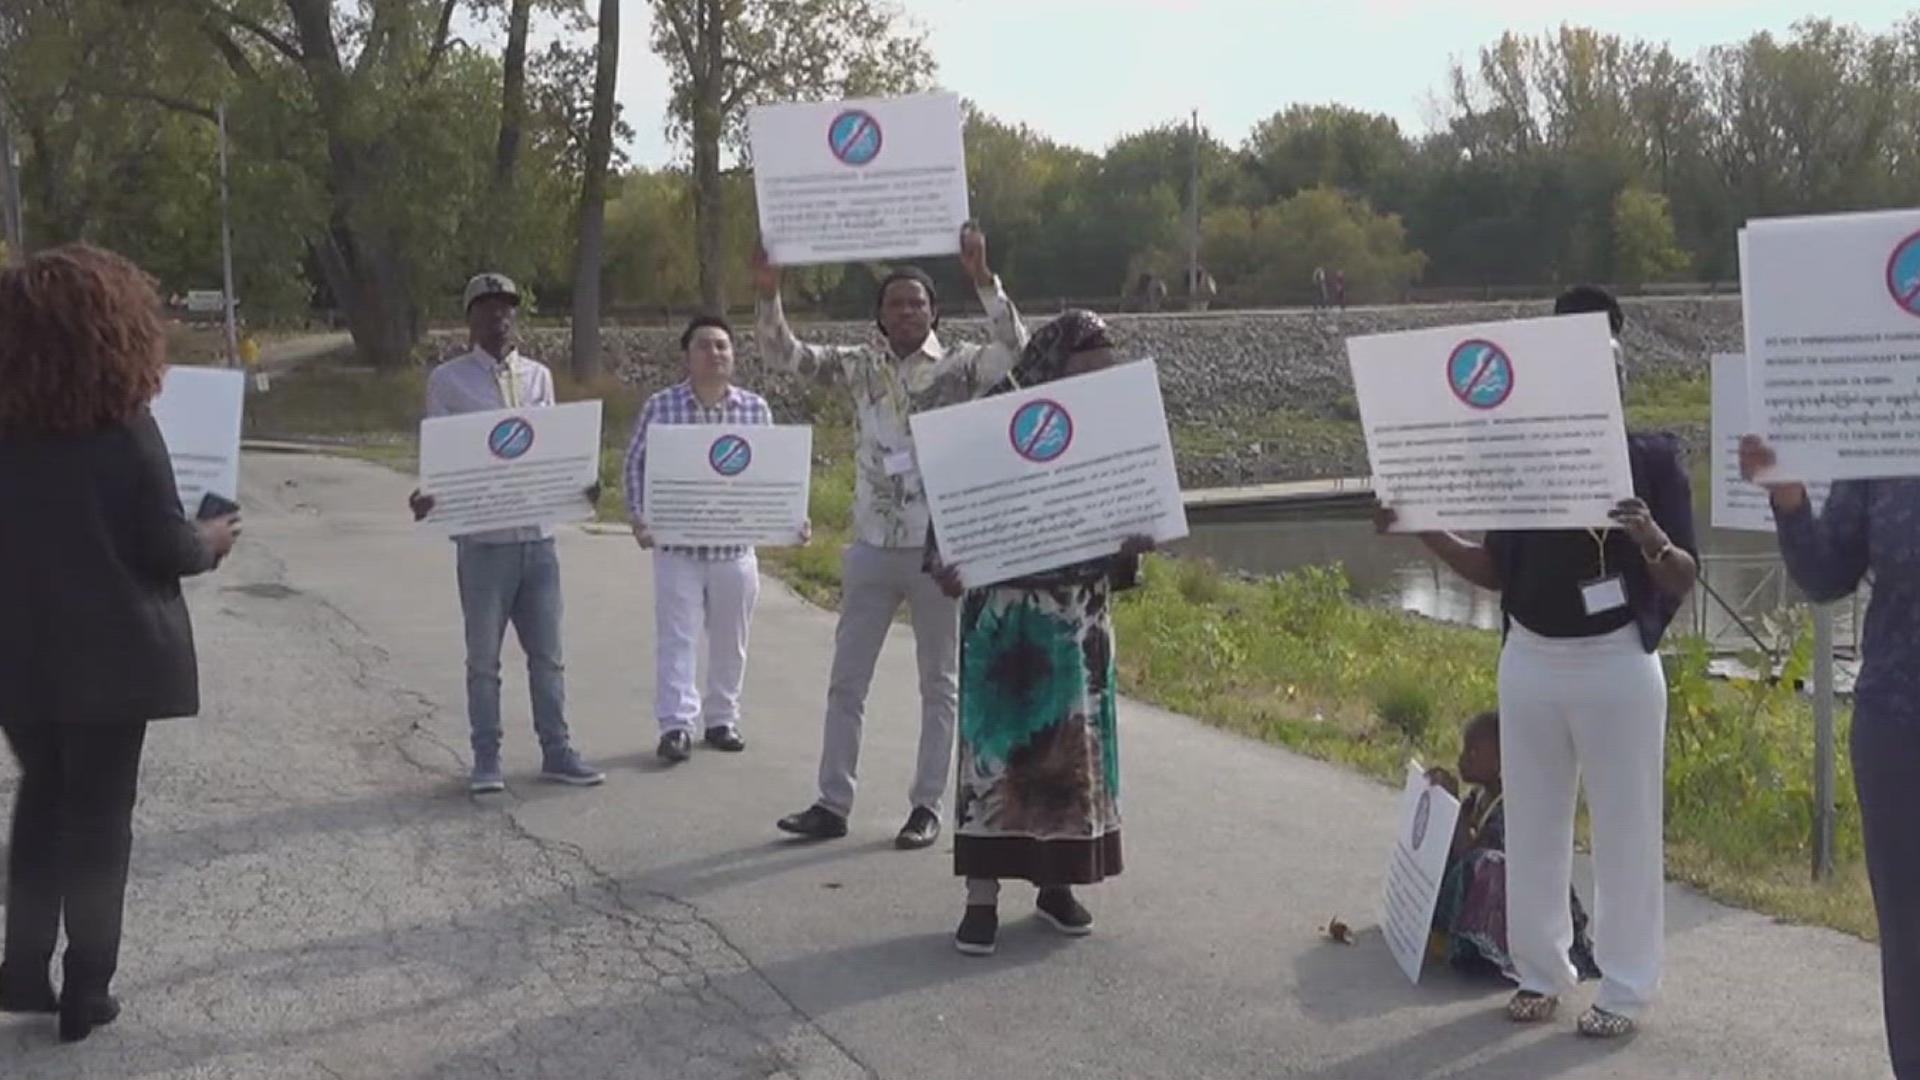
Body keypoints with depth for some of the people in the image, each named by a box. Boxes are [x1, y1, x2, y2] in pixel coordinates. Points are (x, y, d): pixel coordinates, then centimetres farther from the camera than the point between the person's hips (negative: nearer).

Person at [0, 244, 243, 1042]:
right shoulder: (126, 430, -14)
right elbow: (163, 547, -11)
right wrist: (210, 542, 10)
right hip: (109, 653, -3)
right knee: (99, 812, 8)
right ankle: (86, 991, 14)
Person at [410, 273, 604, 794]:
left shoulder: (538, 376, 11)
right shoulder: (448, 379, 0)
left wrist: (580, 487, -7)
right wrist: (428, 496, -20)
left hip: (537, 534, 3)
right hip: (482, 537, -3)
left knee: (547, 651, 10)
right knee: (484, 656, 6)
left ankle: (556, 751, 19)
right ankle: (486, 759, 14)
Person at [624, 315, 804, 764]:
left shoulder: (755, 408, 3)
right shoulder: (661, 406, -2)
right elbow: (637, 464, 3)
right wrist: (639, 517, -9)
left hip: (736, 544, 2)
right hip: (676, 543, -2)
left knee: (730, 640, 11)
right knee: (677, 635, -5)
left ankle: (721, 719, 24)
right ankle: (676, 725, -2)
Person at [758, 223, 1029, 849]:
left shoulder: (960, 368, -3)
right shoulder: (860, 367, 6)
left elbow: (1016, 351, -20)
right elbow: (784, 356, 1)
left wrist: (982, 279, -28)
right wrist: (769, 296, -15)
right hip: (871, 546, 3)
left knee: (939, 684, 6)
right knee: (846, 680, 6)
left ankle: (927, 806, 16)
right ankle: (833, 803, 15)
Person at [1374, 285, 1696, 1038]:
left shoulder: (1652, 458, -7)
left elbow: (1683, 581, -8)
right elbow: (1495, 571, 8)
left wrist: (1650, 540, -30)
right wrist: (1425, 530, -7)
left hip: (1616, 665, -4)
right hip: (1529, 662, 4)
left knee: (1623, 828, 5)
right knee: (1532, 825, 12)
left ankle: (1626, 987, 17)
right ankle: (1541, 971, 26)